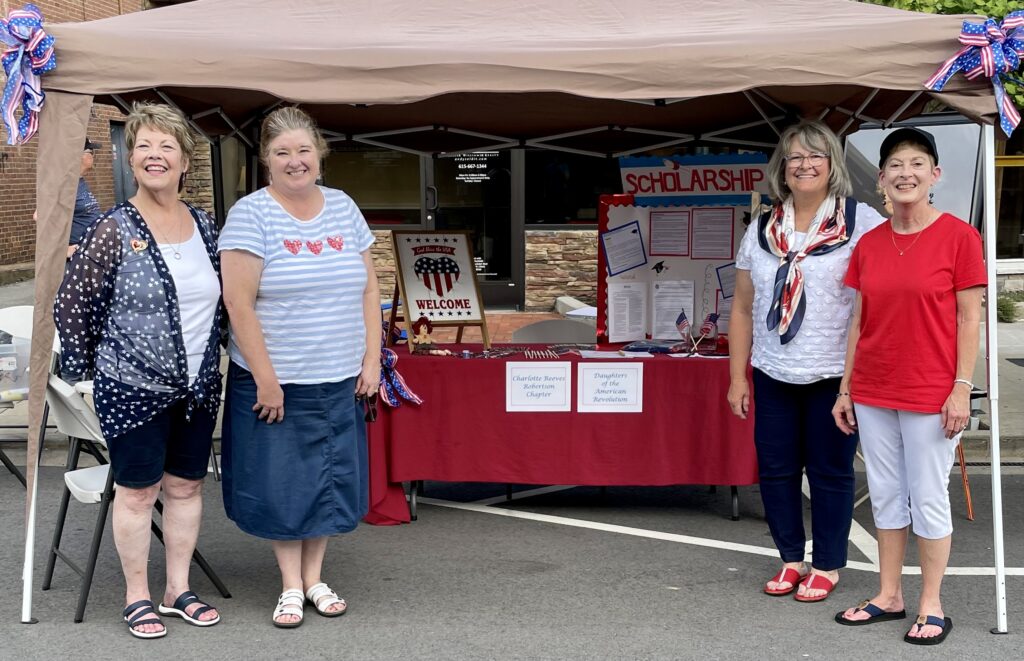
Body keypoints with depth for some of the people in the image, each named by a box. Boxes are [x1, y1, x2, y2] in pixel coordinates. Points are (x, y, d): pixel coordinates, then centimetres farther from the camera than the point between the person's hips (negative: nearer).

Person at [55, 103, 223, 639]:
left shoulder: (205, 226, 4)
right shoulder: (113, 232, -12)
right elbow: (71, 303, -6)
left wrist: (206, 361, 13)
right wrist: (84, 368, -2)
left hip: (197, 388, 5)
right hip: (133, 390, -5)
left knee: (186, 486, 13)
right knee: (137, 492, 4)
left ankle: (178, 590, 26)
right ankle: (137, 597, 18)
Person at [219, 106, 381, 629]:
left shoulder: (343, 208, 6)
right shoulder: (250, 215, -9)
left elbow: (368, 289, 9)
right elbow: (238, 303, -14)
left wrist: (372, 359, 2)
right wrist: (265, 380, -16)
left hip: (340, 380, 4)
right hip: (275, 381, -4)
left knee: (331, 478, 11)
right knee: (280, 481, 5)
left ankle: (314, 577, 27)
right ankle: (291, 584, 20)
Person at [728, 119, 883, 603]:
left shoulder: (862, 223, -3)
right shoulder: (762, 230, 9)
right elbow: (743, 308, 12)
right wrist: (737, 377, 8)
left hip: (835, 376, -4)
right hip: (773, 376, 4)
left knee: (830, 472, 4)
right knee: (775, 469, 8)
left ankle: (827, 566, 18)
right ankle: (791, 559, 24)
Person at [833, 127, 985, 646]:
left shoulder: (958, 237, -7)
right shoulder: (868, 245, 6)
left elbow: (970, 318, -7)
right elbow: (859, 321, 10)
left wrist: (962, 389, -12)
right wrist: (845, 388, 9)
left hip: (931, 395, -5)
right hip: (873, 393, 5)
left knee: (929, 498, 3)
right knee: (885, 496, 13)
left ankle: (931, 607, 15)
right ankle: (889, 596, 24)